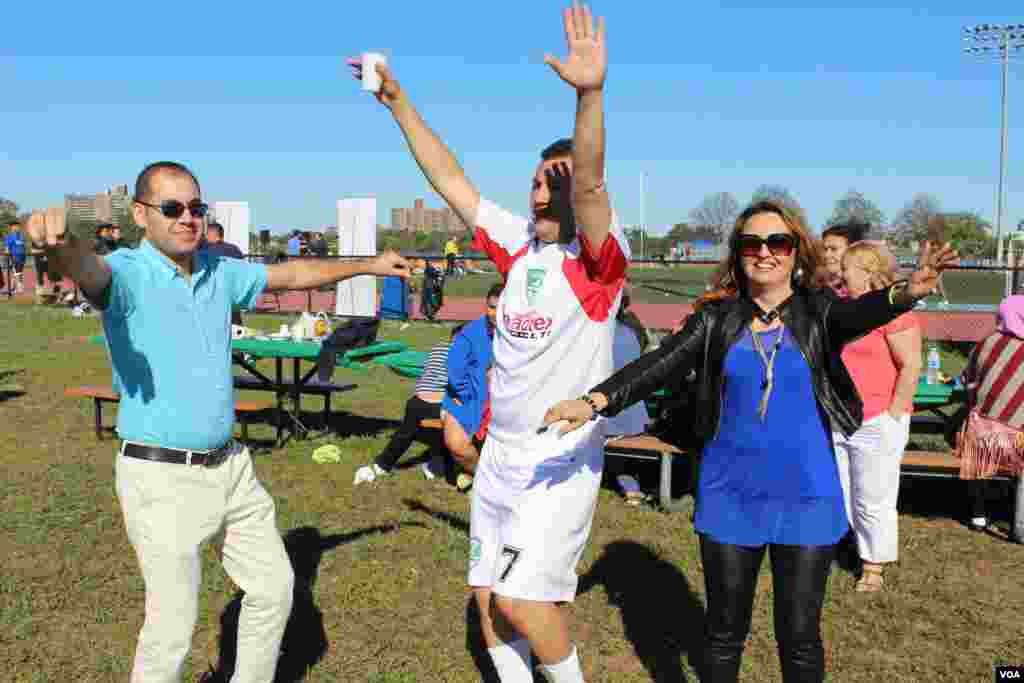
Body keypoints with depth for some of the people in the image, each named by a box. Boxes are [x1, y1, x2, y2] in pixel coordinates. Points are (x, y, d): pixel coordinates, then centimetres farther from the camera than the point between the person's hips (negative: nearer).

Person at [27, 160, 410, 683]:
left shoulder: (220, 272, 6)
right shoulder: (129, 273, -13)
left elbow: (290, 274, 20)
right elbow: (88, 270, -36)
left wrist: (369, 265, 28)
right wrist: (59, 242, -61)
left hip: (230, 467, 7)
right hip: (161, 478, -7)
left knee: (274, 587, 18)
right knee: (173, 625, -1)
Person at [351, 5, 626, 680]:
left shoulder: (598, 257, -12)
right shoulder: (519, 244, 4)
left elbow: (590, 184, -32)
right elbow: (450, 178, 7)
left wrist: (591, 94, -48)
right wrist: (397, 100, 4)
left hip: (563, 460, -7)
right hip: (499, 453, 7)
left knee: (521, 598, -9)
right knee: (489, 596, 13)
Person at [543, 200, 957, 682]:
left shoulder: (818, 313, -3)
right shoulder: (716, 319, -1)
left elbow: (860, 313, -24)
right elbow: (658, 365, -14)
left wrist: (904, 293, -48)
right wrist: (595, 401, -31)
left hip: (806, 498, 0)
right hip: (729, 496, 1)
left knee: (799, 634, 10)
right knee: (724, 630, 14)